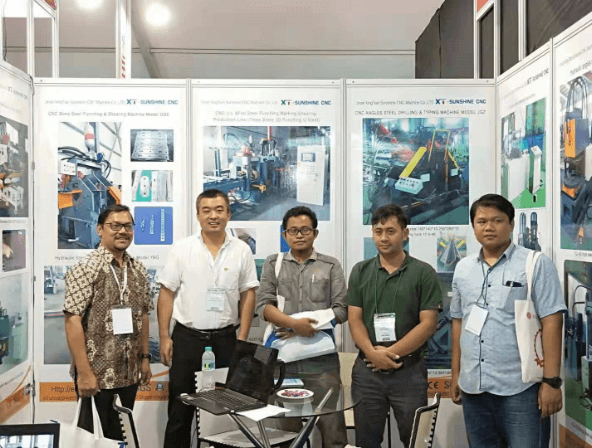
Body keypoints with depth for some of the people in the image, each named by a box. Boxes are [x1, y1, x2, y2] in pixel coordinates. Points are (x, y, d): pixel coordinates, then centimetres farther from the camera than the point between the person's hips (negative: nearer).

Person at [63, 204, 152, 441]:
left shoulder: (138, 270, 7)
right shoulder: (85, 268, -12)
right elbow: (72, 321, -16)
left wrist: (145, 358, 12)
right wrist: (84, 372, -19)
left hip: (129, 372, 6)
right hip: (96, 372, -6)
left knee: (120, 435, 16)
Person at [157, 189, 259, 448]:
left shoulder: (242, 251, 1)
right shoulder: (181, 249, -2)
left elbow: (247, 295, 4)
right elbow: (167, 294, 0)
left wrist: (242, 338, -2)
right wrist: (164, 337, -4)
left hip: (225, 339, 1)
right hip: (187, 338, -1)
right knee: (180, 409, 7)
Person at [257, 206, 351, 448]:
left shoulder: (331, 266, 8)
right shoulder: (273, 264, 10)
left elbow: (341, 309, 0)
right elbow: (264, 305, -2)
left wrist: (310, 327, -11)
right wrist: (294, 324, -17)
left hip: (322, 357, -1)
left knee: (331, 422, -2)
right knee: (286, 424, 9)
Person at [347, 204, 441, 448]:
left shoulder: (424, 273, -2)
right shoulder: (360, 271, 6)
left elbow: (428, 323, -7)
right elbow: (354, 319, 1)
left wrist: (390, 353, -13)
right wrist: (373, 354, -16)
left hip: (409, 370, -2)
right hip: (366, 369, 2)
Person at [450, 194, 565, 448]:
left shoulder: (536, 264, -5)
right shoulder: (463, 269, 10)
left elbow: (552, 322, -10)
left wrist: (551, 381, -14)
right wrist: (456, 374, 14)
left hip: (520, 387, -5)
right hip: (473, 386, 5)